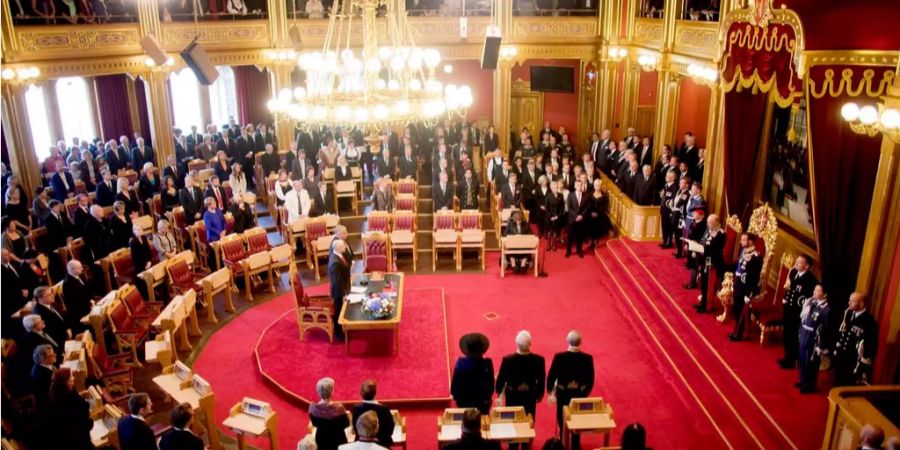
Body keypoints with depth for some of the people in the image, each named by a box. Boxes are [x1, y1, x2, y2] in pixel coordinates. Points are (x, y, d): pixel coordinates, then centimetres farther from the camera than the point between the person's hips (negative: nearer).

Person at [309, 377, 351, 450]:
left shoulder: (313, 408, -19)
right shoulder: (338, 408, -28)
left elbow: (314, 424, -1)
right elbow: (346, 424, -12)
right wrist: (346, 414, 4)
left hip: (321, 440, 3)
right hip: (337, 441, -3)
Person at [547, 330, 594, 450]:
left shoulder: (559, 357, -20)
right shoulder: (588, 358, -15)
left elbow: (551, 376, -12)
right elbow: (590, 380, -6)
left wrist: (551, 391, 6)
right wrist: (585, 393, 12)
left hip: (563, 395, -1)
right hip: (580, 395, 1)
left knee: (563, 422, 19)